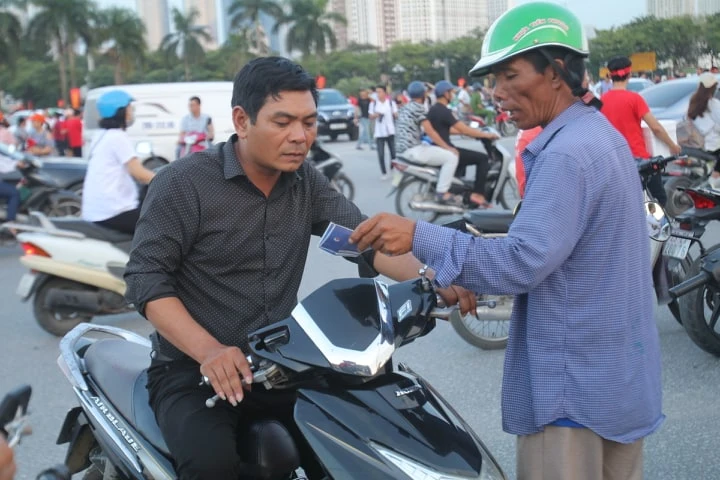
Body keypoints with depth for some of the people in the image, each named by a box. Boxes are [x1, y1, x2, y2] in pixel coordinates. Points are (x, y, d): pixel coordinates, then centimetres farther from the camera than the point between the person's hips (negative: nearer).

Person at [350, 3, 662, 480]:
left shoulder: (567, 154, -22)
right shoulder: (604, 136, 11)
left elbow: (522, 262, -28)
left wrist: (419, 236, -28)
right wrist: (475, 282, 12)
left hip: (575, 387, -10)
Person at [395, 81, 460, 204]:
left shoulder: (405, 108, 20)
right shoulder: (418, 107, -9)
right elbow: (430, 132, -14)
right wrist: (448, 147, -9)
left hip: (402, 149, 10)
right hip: (413, 150, -10)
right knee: (451, 157, -10)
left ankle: (431, 188, 25)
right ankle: (441, 193, -11)